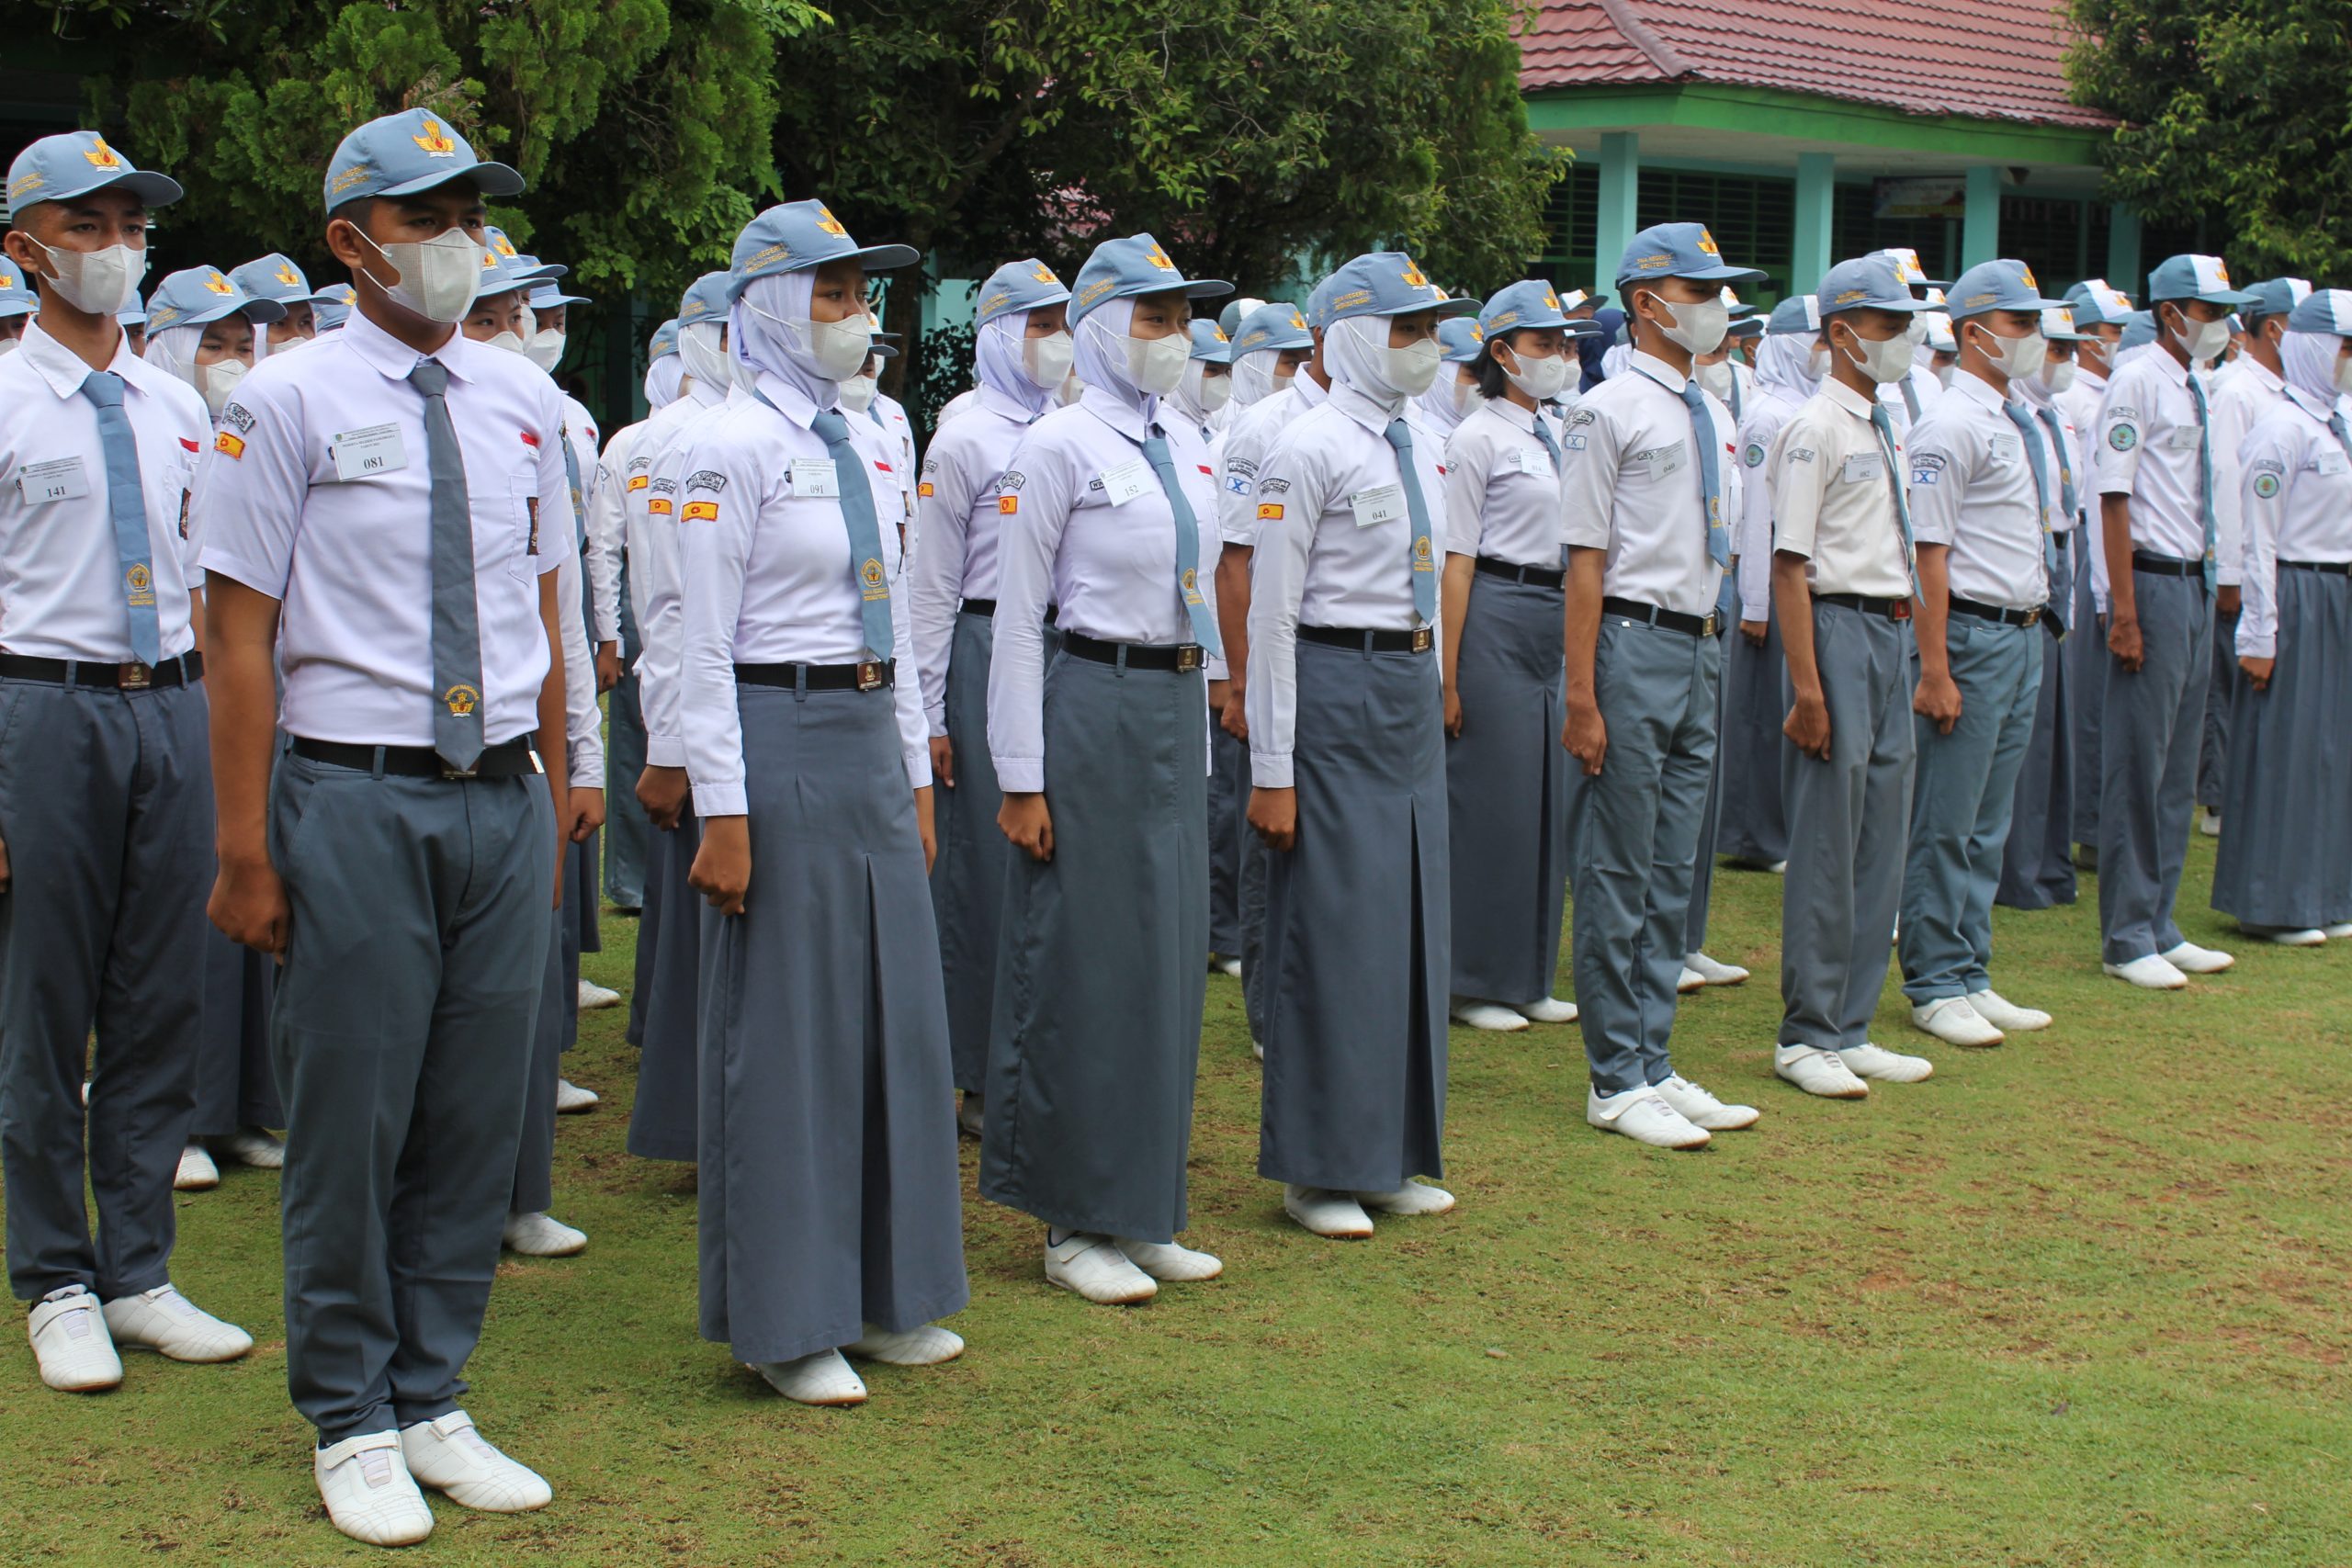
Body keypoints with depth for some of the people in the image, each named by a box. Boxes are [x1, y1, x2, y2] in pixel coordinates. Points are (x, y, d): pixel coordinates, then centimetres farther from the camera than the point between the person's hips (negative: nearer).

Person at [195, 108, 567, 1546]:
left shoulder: (522, 399, 11)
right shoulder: (291, 401, -5)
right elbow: (242, 634, -6)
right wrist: (245, 851, -8)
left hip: (505, 796, 5)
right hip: (357, 797, -5)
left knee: (478, 1121, 10)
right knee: (352, 1126, 3)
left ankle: (434, 1405, 24)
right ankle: (352, 1426, 19)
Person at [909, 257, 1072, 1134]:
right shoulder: (964, 443, -3)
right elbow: (931, 585, -3)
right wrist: (929, 716, -5)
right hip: (991, 656, -5)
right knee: (987, 865, 0)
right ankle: (980, 1080, 10)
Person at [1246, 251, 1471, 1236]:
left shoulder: (1419, 449, 12)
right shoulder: (1310, 450, -12)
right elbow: (1272, 612, -13)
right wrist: (1271, 769, -15)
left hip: (1414, 686, 8)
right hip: (1335, 688, -8)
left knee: (1413, 925, 12)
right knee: (1334, 930, -1)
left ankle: (1394, 1156, 25)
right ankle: (1318, 1167, 11)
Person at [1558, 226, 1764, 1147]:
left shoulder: (1712, 415, 15)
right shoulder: (1610, 411, -8)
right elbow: (1586, 559, -12)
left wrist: (1712, 645, 14)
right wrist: (1581, 698, -16)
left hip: (1700, 650, 8)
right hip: (1633, 646, -8)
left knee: (1672, 876, 12)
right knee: (1618, 874, -1)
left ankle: (1653, 1066, 20)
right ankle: (1616, 1082, 7)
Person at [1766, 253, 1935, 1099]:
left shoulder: (1883, 426, 15)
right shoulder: (1816, 429, -12)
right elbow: (1790, 565, -16)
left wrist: (1906, 639, 15)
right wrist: (1806, 685, -20)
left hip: (1891, 631, 9)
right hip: (1838, 627, -9)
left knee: (1881, 840, 11)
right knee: (1827, 844, -3)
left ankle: (1849, 1029, 19)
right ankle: (1806, 1036, 7)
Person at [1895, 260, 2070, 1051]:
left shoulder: (2029, 427, 15)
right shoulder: (1951, 425, -12)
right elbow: (1927, 552, -17)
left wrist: (2040, 624, 12)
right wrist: (1935, 672, -20)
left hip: (2024, 633, 9)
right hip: (1971, 632, -9)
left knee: (1989, 825, 13)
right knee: (1947, 824, -1)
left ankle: (1971, 978, 21)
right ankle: (1934, 987, 7)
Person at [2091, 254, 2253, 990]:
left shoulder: (2200, 389, 13)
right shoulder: (2138, 383, -11)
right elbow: (2114, 498, -15)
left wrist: (2208, 582, 10)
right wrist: (2124, 611, -19)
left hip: (2196, 582, 8)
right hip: (2153, 580, -8)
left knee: (2179, 766, 12)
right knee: (2139, 763, -3)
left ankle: (2158, 928, 21)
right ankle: (2126, 938, 5)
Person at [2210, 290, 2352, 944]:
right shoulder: (2282, 428, -13)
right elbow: (2257, 537, -15)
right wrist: (2259, 636, -17)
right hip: (2296, 597, -8)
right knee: (2285, 748, -2)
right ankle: (2268, 904, 6)